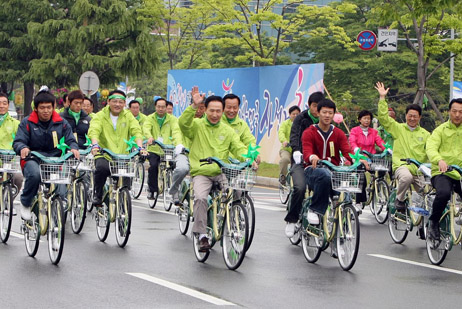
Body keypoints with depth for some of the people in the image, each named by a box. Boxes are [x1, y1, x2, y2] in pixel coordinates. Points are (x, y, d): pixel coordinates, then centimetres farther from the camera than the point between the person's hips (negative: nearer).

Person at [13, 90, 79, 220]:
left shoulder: (61, 123, 9)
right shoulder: (27, 123, 3)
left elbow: (70, 139, 6)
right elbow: (18, 141, -3)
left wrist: (73, 147, -20)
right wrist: (23, 148, -29)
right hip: (33, 159, -2)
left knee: (61, 193, -18)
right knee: (34, 174, -39)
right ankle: (25, 204, -13)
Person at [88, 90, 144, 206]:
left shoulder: (128, 116, 11)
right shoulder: (100, 116, 3)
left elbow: (136, 131, -2)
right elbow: (94, 131, -13)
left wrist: (140, 147, -22)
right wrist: (95, 145, -35)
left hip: (123, 155, 3)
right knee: (102, 168, -32)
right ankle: (97, 196, -10)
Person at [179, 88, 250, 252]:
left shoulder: (227, 131, 15)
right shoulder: (197, 125, 6)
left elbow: (239, 148, 6)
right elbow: (183, 123, -15)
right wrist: (194, 106, -28)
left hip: (221, 172, 2)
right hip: (201, 172, -2)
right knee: (200, 197, -28)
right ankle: (202, 236, -20)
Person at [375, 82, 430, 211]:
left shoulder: (425, 134, 16)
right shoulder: (398, 128, 9)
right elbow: (383, 117, 0)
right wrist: (382, 98, -6)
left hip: (419, 168, 3)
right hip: (401, 165, -3)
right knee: (406, 177, -35)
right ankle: (399, 199, -10)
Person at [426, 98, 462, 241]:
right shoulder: (441, 130, 7)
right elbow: (431, 147, -9)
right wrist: (439, 160, -31)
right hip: (442, 173, -3)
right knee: (444, 193, -34)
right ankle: (433, 222, -8)